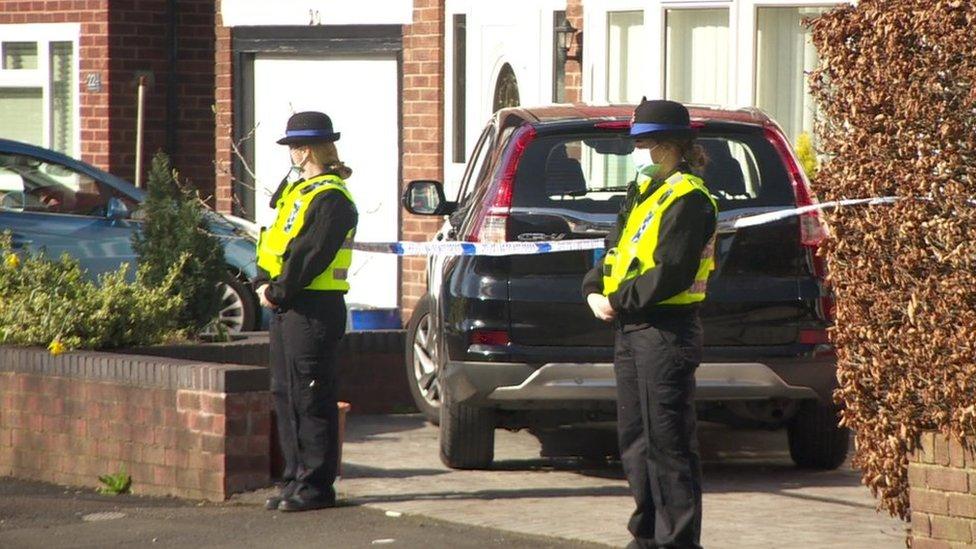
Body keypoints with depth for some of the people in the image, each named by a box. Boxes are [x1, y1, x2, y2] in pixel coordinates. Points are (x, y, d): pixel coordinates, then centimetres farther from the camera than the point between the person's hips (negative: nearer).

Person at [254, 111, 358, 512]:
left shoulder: (331, 199, -13)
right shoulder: (300, 191, 18)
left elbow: (309, 256, -20)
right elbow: (275, 245, 17)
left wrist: (277, 292, -15)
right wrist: (264, 283, 1)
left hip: (314, 310, -10)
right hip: (288, 308, 10)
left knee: (311, 399, -6)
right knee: (284, 393, 11)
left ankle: (316, 485, -3)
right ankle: (296, 479, 17)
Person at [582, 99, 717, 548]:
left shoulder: (688, 199, -13)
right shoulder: (643, 191, 17)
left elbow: (670, 275, -19)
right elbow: (615, 250, 18)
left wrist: (618, 302, -14)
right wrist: (595, 291, 1)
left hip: (665, 331, -10)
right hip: (630, 327, 10)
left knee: (667, 442, -7)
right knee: (634, 438, 14)